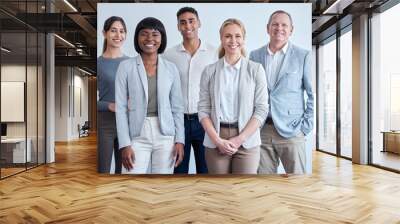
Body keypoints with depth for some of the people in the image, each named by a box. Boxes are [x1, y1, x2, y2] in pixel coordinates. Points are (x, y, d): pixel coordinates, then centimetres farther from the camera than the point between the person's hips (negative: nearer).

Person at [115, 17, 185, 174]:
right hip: (137, 136, -1)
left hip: (165, 136, 2)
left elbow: (177, 107, 7)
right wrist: (125, 144, -9)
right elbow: (121, 107, -3)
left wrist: (180, 140, 1)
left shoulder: (171, 68, 5)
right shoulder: (126, 67, -1)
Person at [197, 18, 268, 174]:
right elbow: (203, 110, 2)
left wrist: (239, 139, -10)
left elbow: (262, 109, -2)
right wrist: (217, 140, -10)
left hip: (247, 141, 0)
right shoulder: (209, 71, 5)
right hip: (216, 142, 1)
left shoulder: (256, 69, 2)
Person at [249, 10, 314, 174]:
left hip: (292, 130, -2)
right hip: (261, 130, 2)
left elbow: (312, 94, 3)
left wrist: (306, 126, -3)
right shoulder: (255, 56, 8)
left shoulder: (303, 56, 1)